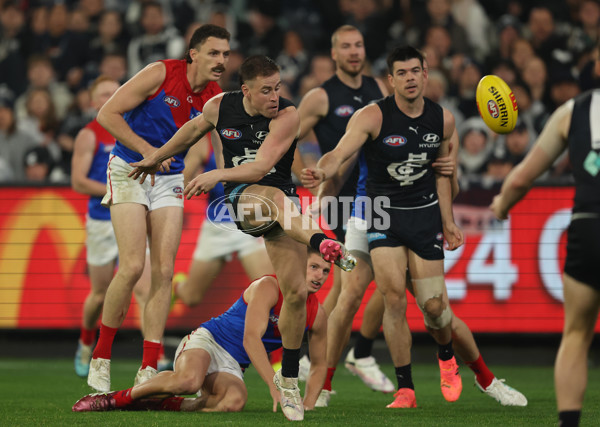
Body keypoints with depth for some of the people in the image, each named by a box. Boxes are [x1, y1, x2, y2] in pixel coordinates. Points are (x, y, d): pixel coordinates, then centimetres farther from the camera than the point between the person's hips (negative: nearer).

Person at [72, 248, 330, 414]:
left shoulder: (317, 315, 5)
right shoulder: (268, 287, -13)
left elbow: (319, 365, 21)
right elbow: (251, 339, -24)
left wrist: (307, 405, 4)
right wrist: (274, 387, -32)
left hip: (232, 367, 5)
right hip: (208, 341, -5)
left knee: (235, 400, -35)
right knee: (189, 379, -42)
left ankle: (160, 405, -16)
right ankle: (116, 399, -20)